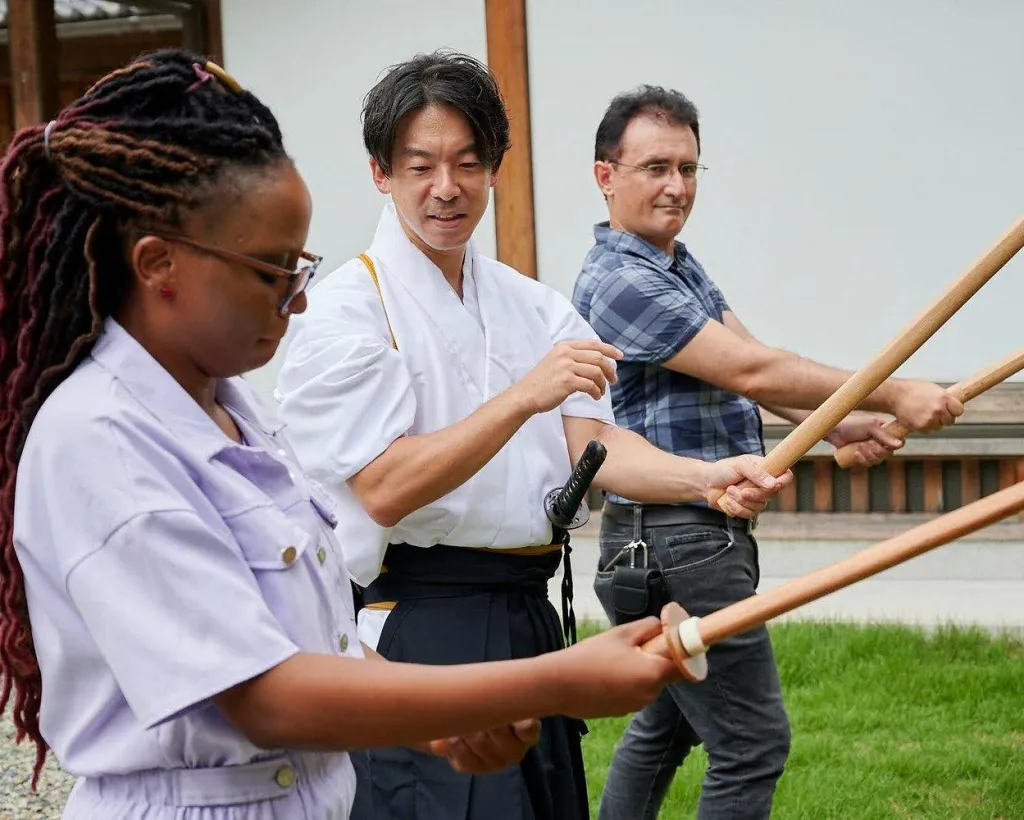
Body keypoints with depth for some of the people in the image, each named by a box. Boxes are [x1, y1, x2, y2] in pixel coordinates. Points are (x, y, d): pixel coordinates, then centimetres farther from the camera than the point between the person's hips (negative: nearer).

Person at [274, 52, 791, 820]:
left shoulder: (532, 307, 12)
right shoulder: (347, 309, -8)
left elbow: (591, 445, 1)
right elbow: (383, 490, -17)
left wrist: (703, 477, -19)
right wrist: (523, 398, -25)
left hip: (529, 617, 7)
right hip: (420, 632, -6)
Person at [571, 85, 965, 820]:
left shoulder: (680, 264, 13)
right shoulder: (620, 283, -19)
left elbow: (749, 363, 7)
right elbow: (753, 373, -21)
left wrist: (837, 424, -10)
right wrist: (894, 397, -16)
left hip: (696, 533, 10)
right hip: (676, 536, -10)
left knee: (666, 724, 20)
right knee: (752, 743, -5)